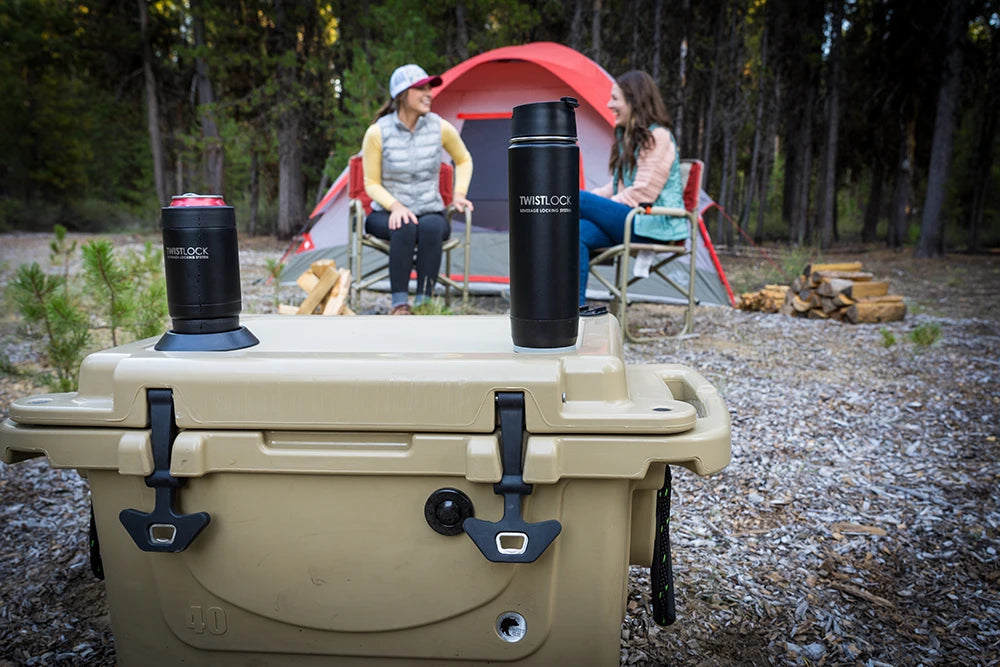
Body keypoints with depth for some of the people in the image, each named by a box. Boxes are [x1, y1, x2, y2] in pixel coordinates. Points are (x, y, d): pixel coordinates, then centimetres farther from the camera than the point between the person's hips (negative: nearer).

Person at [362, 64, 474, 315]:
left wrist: (459, 195, 0)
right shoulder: (377, 133, -10)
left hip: (431, 213, 1)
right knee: (404, 227, -37)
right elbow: (371, 184, -4)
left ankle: (424, 303, -31)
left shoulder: (440, 127, -5)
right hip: (388, 214, -1)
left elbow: (464, 161, 14)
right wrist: (395, 206, -22)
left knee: (431, 226, -35)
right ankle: (399, 304, -30)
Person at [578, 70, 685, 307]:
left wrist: (603, 207, -9)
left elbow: (642, 194, -15)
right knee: (579, 233, -22)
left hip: (653, 226, -8)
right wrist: (593, 198, 3)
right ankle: (577, 307, -30)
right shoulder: (626, 136, 19)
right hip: (629, 220, 8)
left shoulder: (658, 137, -9)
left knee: (577, 200, -20)